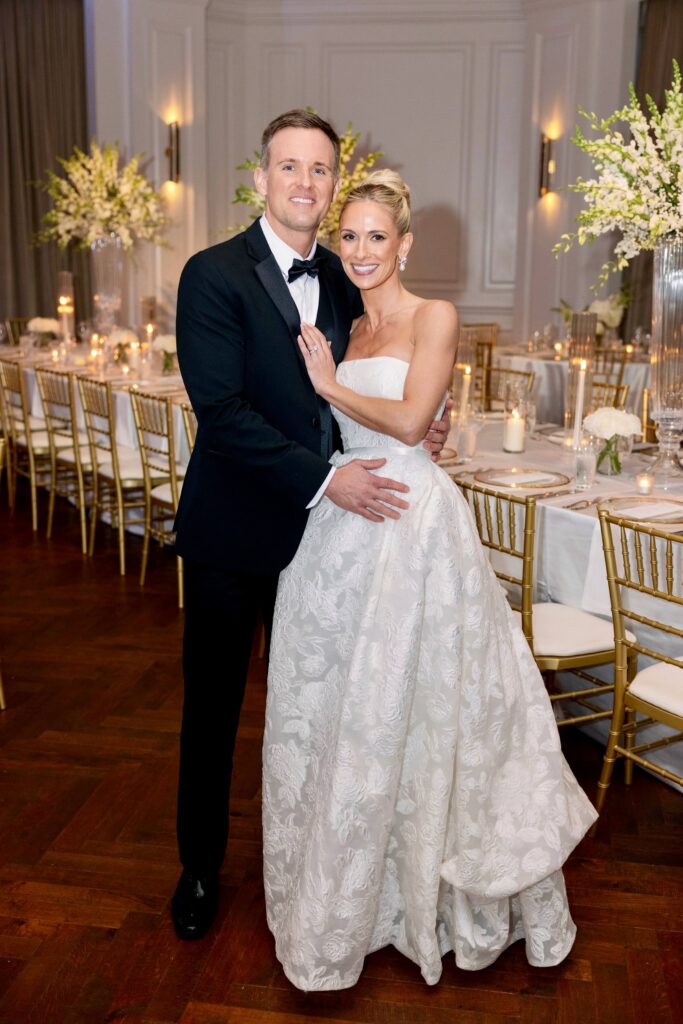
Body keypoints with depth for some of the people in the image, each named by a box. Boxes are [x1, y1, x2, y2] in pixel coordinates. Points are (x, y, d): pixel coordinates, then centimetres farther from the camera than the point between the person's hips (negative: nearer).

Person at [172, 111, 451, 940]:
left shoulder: (342, 281, 6)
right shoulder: (213, 274, -12)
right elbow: (221, 409, -20)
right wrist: (324, 478, -24)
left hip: (318, 527, 5)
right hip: (231, 535, -4)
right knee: (212, 707, 11)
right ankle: (200, 867, 33)